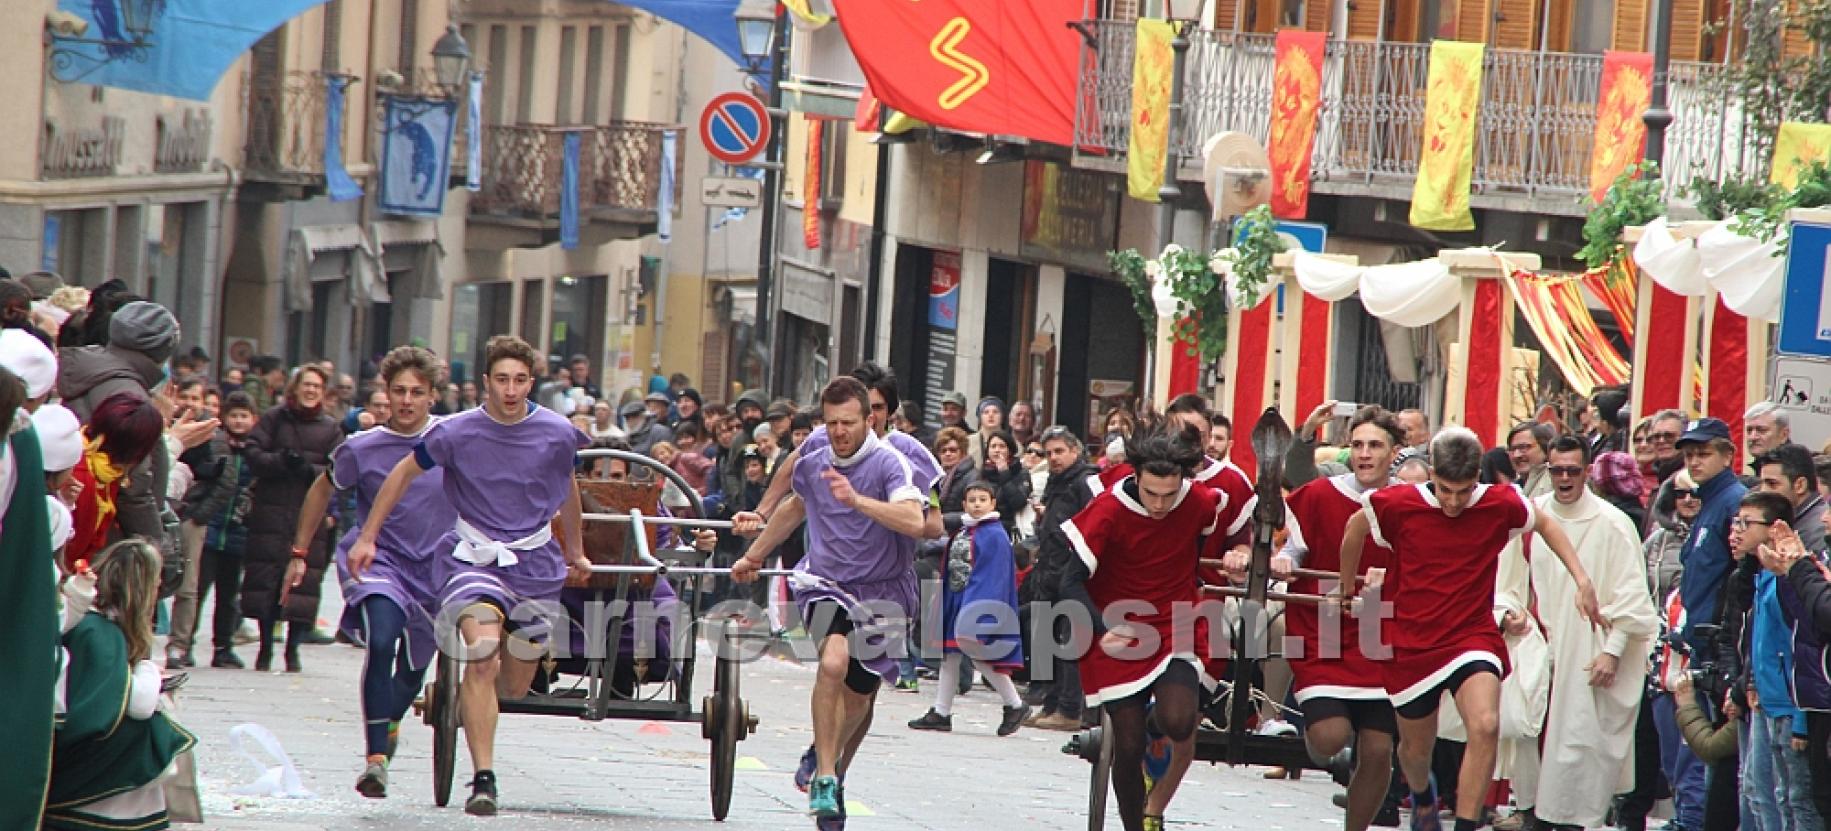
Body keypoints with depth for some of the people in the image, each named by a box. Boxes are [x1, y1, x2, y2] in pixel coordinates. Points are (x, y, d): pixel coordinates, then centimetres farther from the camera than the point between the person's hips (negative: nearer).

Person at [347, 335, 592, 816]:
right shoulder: (457, 433, -9)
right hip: (473, 555, -2)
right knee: (483, 653, -25)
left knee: (514, 687, 7)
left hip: (535, 561, 3)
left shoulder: (558, 434, -4)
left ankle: (466, 694, 45)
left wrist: (575, 553, 28)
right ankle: (483, 781, -23)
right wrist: (368, 537, 7)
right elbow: (404, 474, 6)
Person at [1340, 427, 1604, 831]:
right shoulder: (1397, 505, -11)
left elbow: (1546, 524, 12)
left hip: (1473, 638, -1)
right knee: (1416, 748, 15)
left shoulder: (1500, 505, -8)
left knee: (1486, 725, -28)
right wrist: (1347, 591, 20)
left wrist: (1581, 580, 4)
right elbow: (1356, 528, 10)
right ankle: (1422, 795, 52)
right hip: (1411, 643, 1)